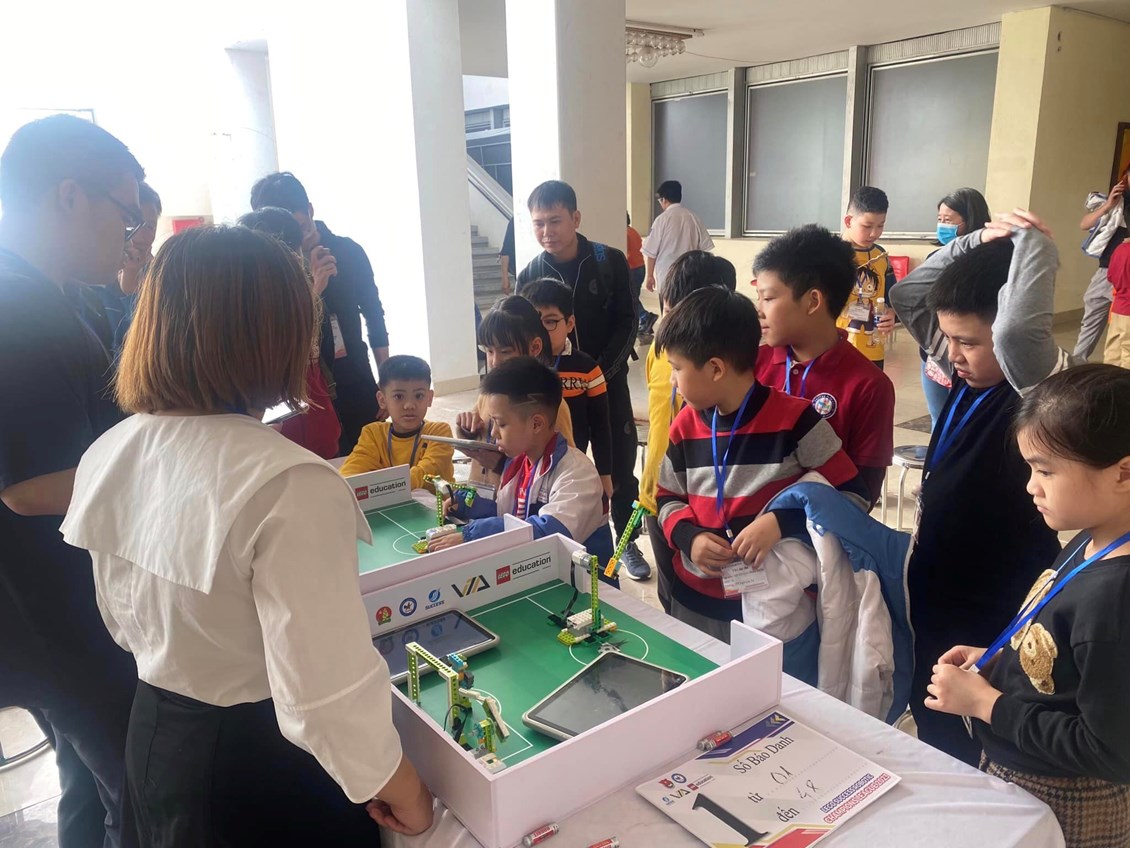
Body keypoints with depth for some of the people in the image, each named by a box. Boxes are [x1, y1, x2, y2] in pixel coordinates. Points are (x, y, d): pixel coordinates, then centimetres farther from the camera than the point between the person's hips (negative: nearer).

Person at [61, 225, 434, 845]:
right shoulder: (289, 484, -31)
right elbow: (326, 692, -30)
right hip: (265, 764, -6)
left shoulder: (106, 457, -6)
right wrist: (401, 788, -13)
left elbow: (124, 620, 8)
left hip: (153, 737, 6)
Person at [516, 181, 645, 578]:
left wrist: (599, 374, -15)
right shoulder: (530, 276, -2)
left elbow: (626, 324, -6)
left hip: (609, 382, 0)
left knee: (621, 465, 8)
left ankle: (628, 543, 25)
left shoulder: (610, 262, -6)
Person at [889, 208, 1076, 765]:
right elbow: (907, 296, 7)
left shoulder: (1040, 388, -24)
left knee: (978, 755, 13)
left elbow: (1017, 330, -47)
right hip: (937, 599, 8)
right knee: (932, 734, 27)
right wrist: (976, 242, -6)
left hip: (996, 620, -8)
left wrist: (1033, 245, -29)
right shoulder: (966, 371, -1)